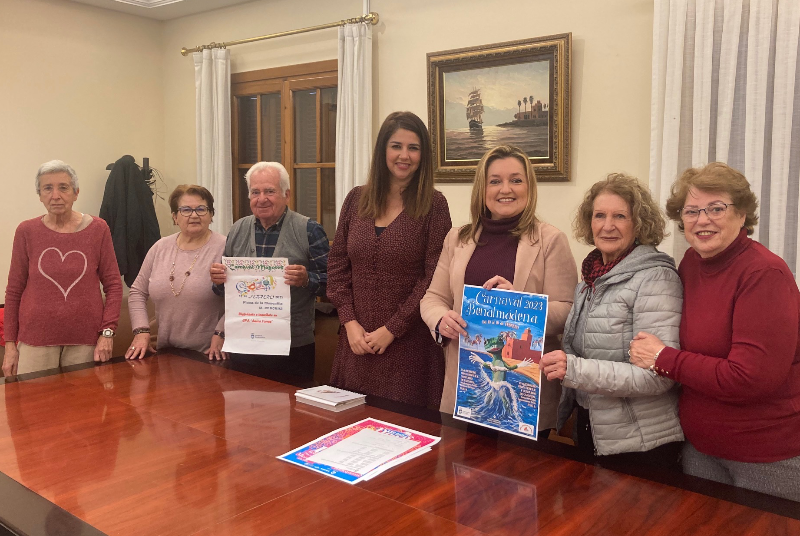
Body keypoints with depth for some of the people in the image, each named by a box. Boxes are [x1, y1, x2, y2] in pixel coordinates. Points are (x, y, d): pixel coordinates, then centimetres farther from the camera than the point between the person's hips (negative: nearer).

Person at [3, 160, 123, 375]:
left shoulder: (97, 229, 0)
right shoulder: (26, 232, 2)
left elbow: (113, 285, 2)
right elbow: (14, 291, 6)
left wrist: (107, 332, -6)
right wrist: (10, 344, 4)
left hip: (86, 339, 0)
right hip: (36, 339, 0)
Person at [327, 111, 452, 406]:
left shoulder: (434, 205, -4)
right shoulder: (356, 199, 7)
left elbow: (433, 278, -9)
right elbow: (337, 265, 7)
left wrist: (391, 329, -12)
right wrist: (350, 322, -4)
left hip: (408, 344, -3)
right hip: (356, 340, 4)